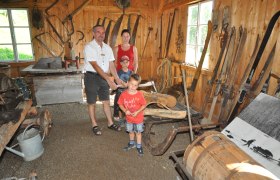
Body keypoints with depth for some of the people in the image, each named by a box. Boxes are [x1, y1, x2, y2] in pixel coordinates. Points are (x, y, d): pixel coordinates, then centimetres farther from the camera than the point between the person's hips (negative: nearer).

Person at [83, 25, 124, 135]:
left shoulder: (107, 48, 7)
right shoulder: (89, 47, -13)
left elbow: (111, 65, 6)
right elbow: (95, 66, -22)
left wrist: (117, 78, -7)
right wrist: (109, 79, -26)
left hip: (104, 77, 6)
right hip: (92, 77, -5)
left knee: (106, 101, 13)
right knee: (92, 102, 6)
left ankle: (110, 123, 26)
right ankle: (94, 125, 21)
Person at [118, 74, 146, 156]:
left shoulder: (139, 94, -19)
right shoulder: (124, 94, -14)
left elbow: (144, 105, -12)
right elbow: (120, 104, -4)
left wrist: (137, 112, -23)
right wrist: (125, 110, -20)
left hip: (138, 118, -2)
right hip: (129, 118, 3)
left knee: (138, 132, 13)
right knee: (131, 131, 22)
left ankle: (139, 146, 31)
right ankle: (131, 143, 45)